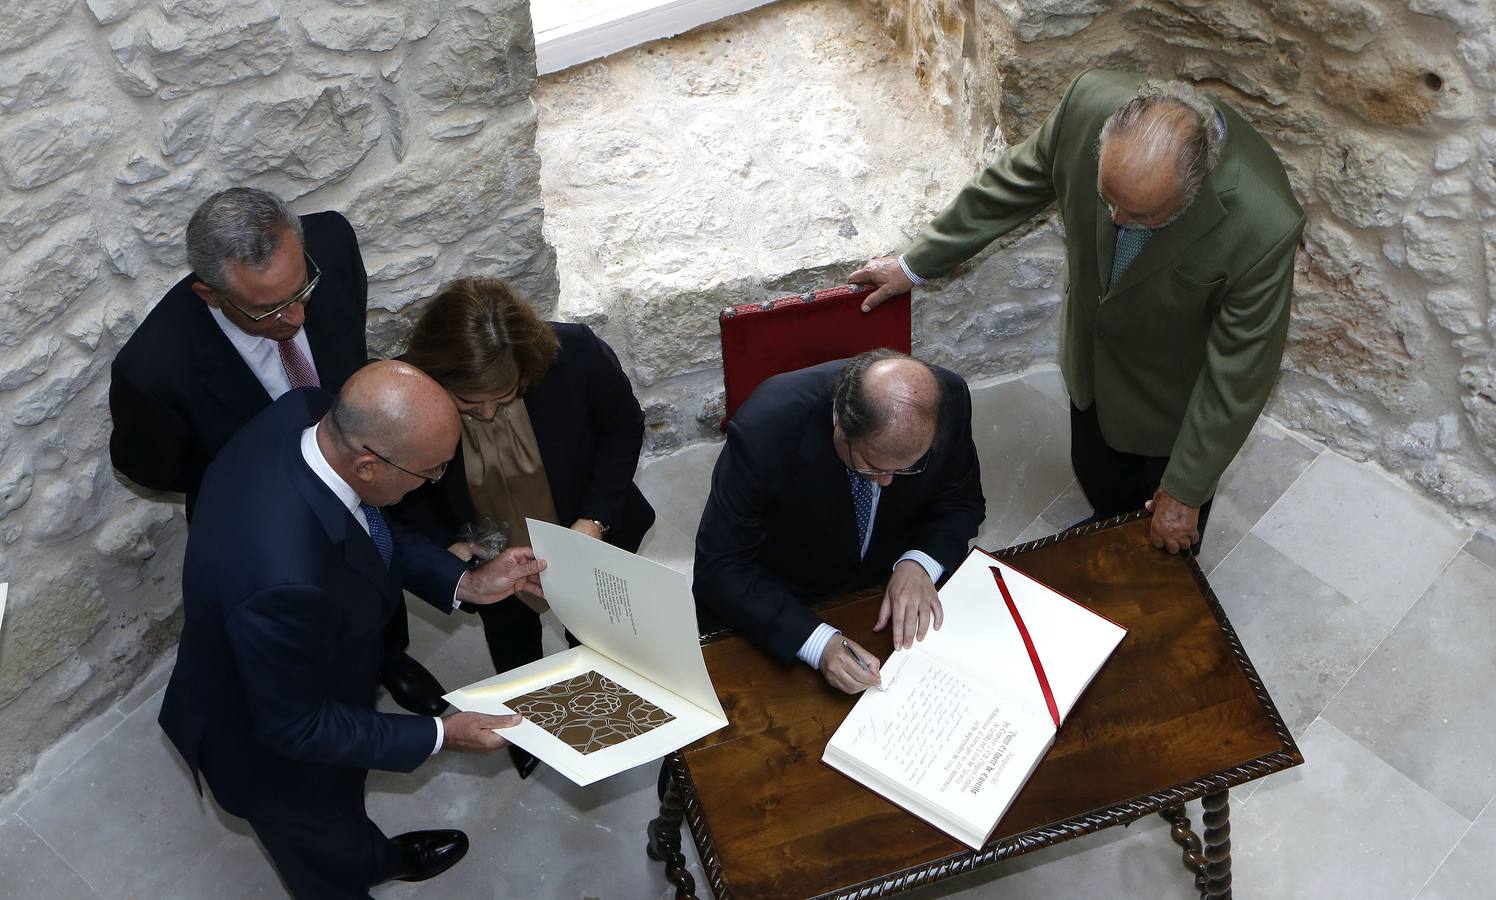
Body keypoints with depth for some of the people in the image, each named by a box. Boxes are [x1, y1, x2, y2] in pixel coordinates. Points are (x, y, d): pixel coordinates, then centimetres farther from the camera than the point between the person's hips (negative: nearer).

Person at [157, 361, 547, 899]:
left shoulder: (309, 413, -26)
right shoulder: (285, 582, -49)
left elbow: (364, 528, -4)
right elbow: (295, 728, -31)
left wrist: (465, 582, -11)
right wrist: (441, 736, -24)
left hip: (313, 682, 7)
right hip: (271, 745, -7)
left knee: (342, 805, 39)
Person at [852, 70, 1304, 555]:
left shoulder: (1265, 224, -42)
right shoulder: (1090, 101, -32)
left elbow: (1237, 374, -26)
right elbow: (1013, 183, -10)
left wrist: (1185, 492, -14)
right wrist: (915, 264, 1)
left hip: (1174, 392, -3)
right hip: (1092, 348, 4)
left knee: (1173, 530, 23)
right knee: (1096, 473, 30)